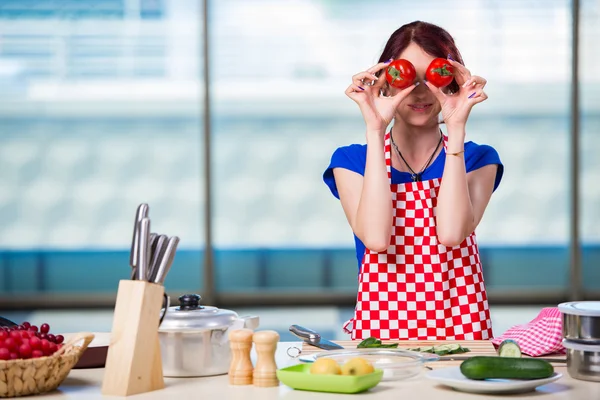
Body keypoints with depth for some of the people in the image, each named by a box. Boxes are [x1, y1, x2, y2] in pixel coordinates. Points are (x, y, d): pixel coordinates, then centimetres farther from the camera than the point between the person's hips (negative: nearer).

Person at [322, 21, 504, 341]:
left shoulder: (478, 159, 10)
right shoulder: (351, 160, 8)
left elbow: (451, 233, -11)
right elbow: (376, 238, -12)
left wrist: (456, 128, -8)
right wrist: (375, 130, -9)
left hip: (458, 327, 1)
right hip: (379, 329, 0)